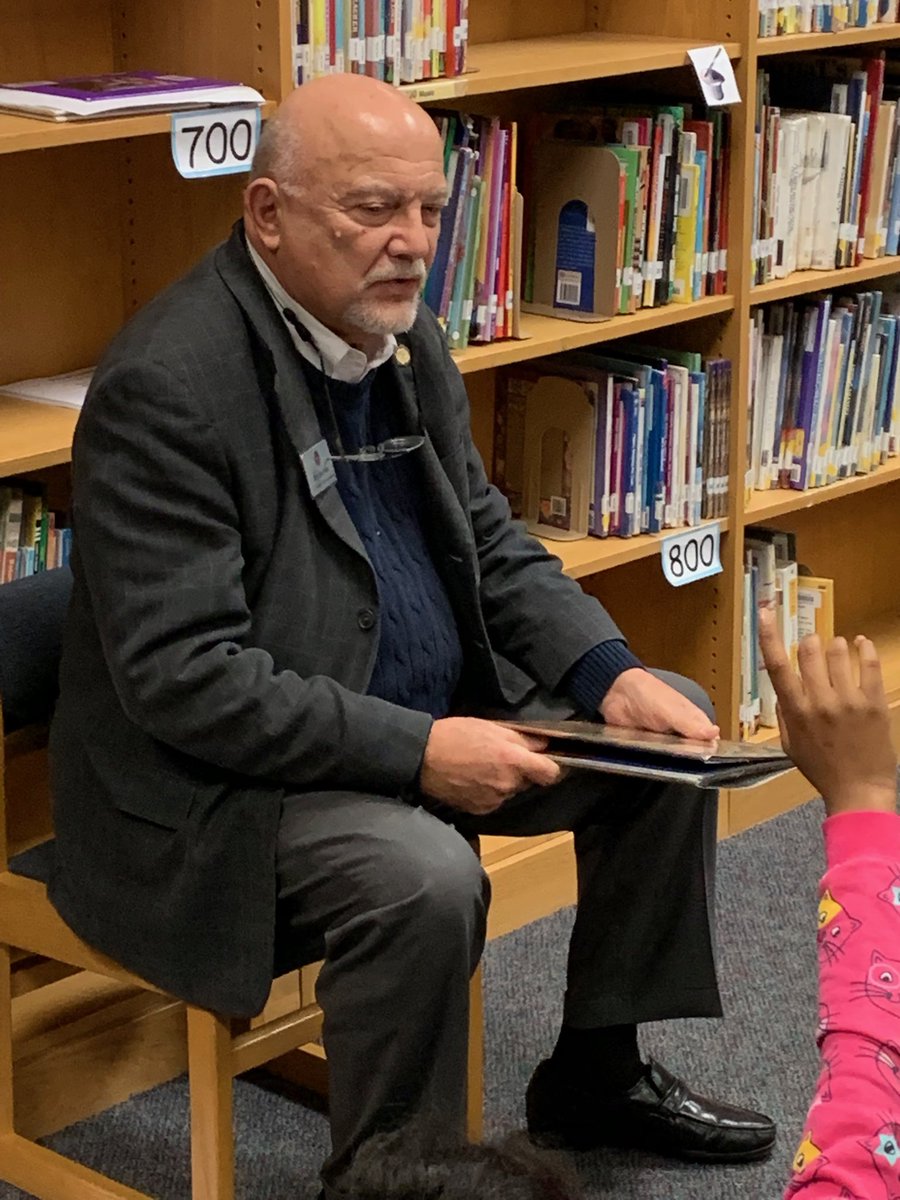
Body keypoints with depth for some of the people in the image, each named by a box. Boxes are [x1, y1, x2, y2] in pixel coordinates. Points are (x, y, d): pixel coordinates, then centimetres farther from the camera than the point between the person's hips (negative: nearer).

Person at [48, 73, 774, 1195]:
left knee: (672, 728, 9)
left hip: (436, 719, 10)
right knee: (423, 879, -35)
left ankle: (596, 1072, 23)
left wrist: (609, 671, -4)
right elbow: (182, 677, -27)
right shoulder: (165, 386, -23)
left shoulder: (404, 337, 4)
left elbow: (488, 539, 13)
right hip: (227, 778, -9)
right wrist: (417, 751, -29)